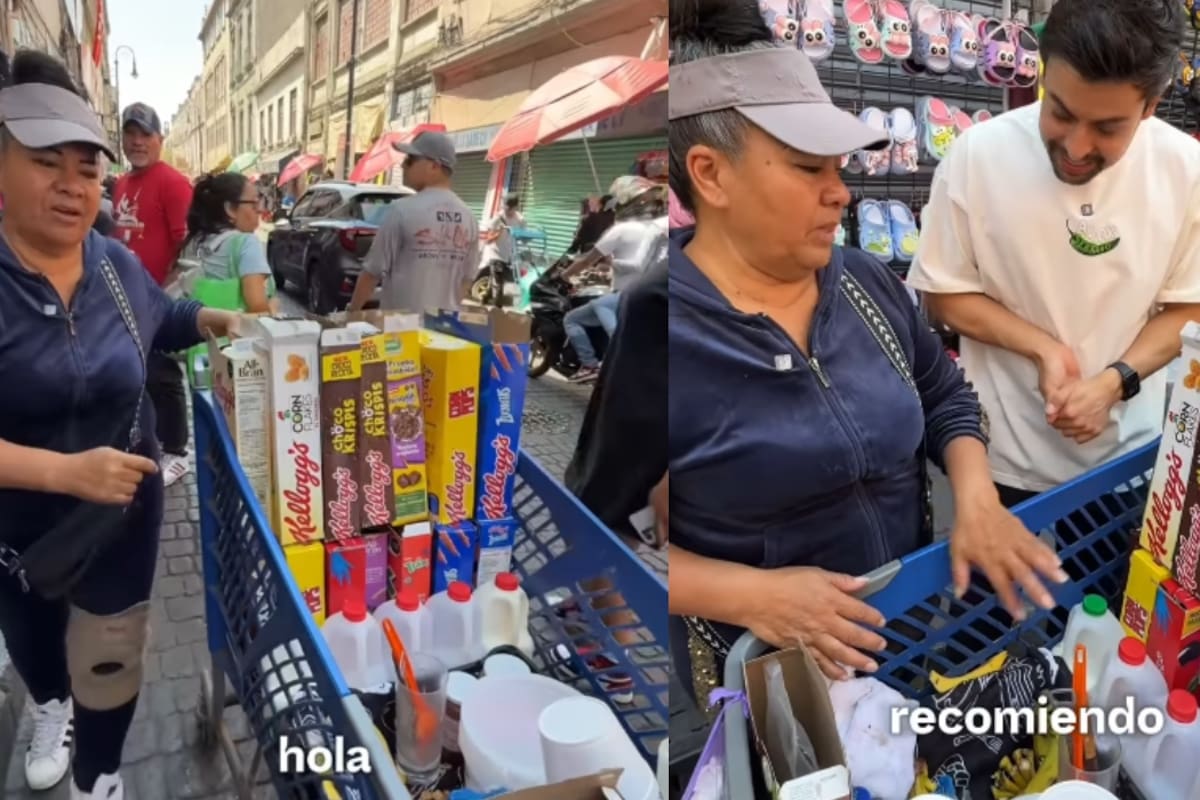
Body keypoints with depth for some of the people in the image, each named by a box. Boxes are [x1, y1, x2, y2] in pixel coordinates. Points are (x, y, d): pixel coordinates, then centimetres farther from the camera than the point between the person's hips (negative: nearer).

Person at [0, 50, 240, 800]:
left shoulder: (118, 264, -8)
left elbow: (164, 319, 15)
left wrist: (219, 321, -4)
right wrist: (65, 470, -38)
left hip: (123, 505, 2)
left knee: (109, 661, 11)